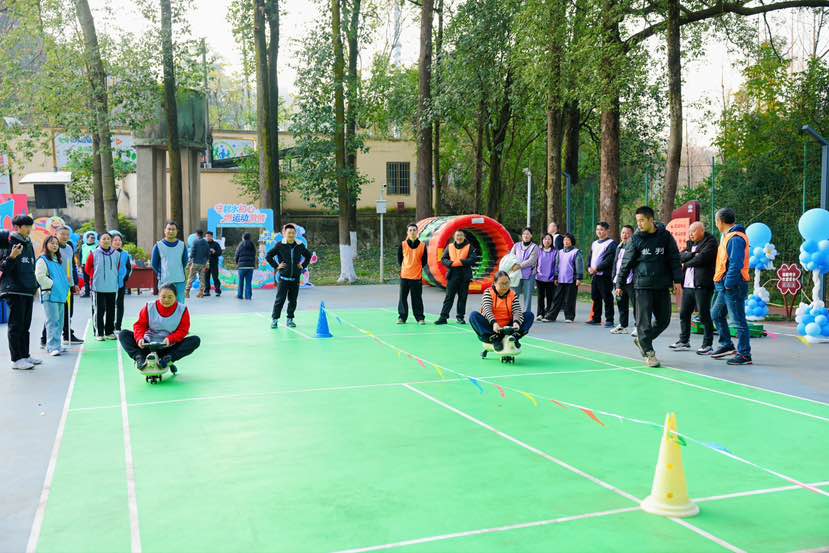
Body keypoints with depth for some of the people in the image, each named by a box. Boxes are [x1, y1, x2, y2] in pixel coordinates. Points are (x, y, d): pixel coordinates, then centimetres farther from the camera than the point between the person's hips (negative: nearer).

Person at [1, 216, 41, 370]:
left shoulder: (28, 244, 15)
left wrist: (34, 285, 20)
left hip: (28, 291, 8)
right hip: (14, 291, -8)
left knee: (25, 325, 13)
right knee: (16, 325, -5)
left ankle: (25, 355, 20)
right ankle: (16, 359, -1)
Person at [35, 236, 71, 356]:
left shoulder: (58, 260, 20)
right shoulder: (42, 260, -5)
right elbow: (40, 276, -15)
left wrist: (65, 285, 14)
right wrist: (52, 285, -13)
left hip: (60, 295, 8)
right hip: (49, 295, -8)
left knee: (59, 321, 11)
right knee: (52, 321, -11)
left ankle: (57, 345, 18)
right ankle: (52, 347, -12)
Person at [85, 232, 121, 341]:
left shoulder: (116, 254, 2)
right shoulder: (94, 254, -4)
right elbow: (88, 268, 7)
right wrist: (95, 276, 5)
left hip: (112, 287, 2)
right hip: (98, 288, -2)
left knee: (111, 311, 9)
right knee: (99, 311, 1)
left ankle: (110, 332, 19)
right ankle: (99, 333, 7)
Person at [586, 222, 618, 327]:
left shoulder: (611, 243, -7)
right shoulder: (594, 243, 18)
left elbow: (609, 259, -16)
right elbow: (589, 256, 19)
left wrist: (597, 268, -17)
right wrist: (589, 267, 0)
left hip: (605, 275, -8)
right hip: (594, 275, 8)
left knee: (607, 298, -5)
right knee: (595, 297, 13)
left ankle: (609, 320, -1)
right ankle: (596, 318, 22)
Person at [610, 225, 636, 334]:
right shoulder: (619, 247, 19)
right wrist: (614, 277, 19)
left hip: (630, 281, -8)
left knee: (635, 304, -5)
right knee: (621, 304, 14)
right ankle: (622, 326, 24)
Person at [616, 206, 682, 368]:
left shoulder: (665, 236, 2)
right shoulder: (636, 239, 0)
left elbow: (674, 259, 5)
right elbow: (626, 263, 3)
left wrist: (677, 280, -2)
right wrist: (619, 284, 2)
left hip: (662, 286, 2)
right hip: (643, 286, -2)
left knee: (664, 320, 7)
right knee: (644, 320, -5)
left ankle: (642, 340, 27)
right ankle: (648, 352, 6)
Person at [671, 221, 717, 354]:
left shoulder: (710, 242, -4)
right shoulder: (690, 243, 20)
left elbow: (701, 258, -18)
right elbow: (681, 256, 5)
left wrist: (687, 263, -3)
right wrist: (692, 255, -11)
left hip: (702, 285, -8)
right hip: (688, 285, 8)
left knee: (704, 315, -3)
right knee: (684, 313, 12)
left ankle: (707, 345, 4)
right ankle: (684, 341, 24)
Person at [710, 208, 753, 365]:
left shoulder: (735, 238, -16)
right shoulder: (727, 236, 15)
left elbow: (736, 264, -23)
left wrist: (729, 283, -22)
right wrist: (721, 283, 18)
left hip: (733, 286, -11)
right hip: (726, 286, 11)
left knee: (738, 320, -5)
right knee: (716, 314, 19)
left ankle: (745, 355, 0)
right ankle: (727, 345, 29)